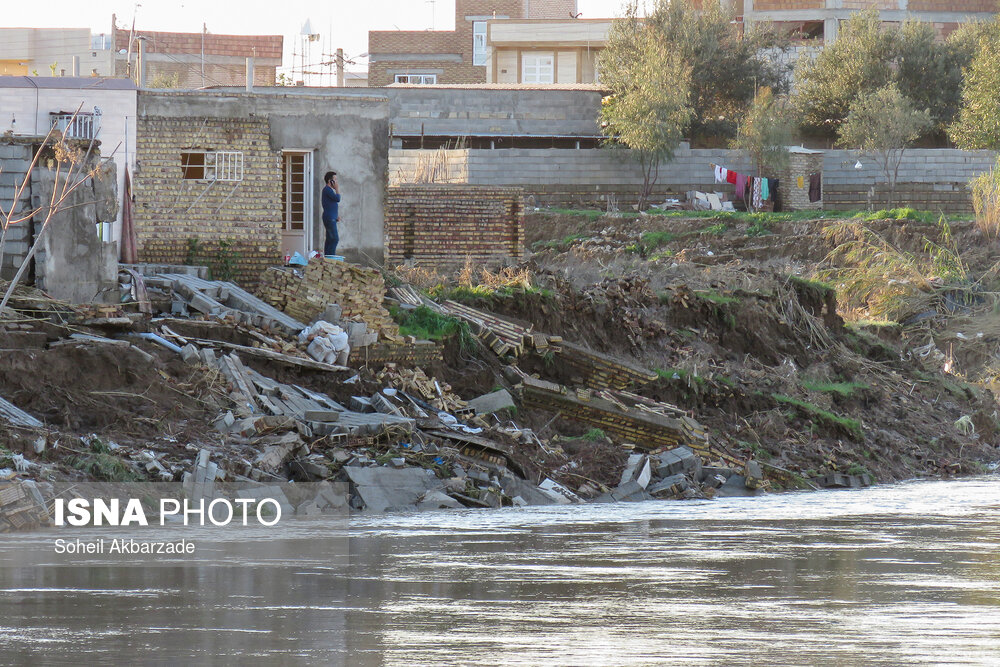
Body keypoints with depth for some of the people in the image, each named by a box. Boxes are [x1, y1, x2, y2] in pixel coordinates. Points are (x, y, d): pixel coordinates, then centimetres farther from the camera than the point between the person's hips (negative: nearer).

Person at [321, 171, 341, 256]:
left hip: (331, 218, 10)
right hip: (329, 218, -10)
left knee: (329, 239, 10)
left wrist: (337, 216, 17)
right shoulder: (327, 190, -12)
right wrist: (337, 189, -6)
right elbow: (337, 199, -21)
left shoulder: (330, 190, 19)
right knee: (335, 239, -14)